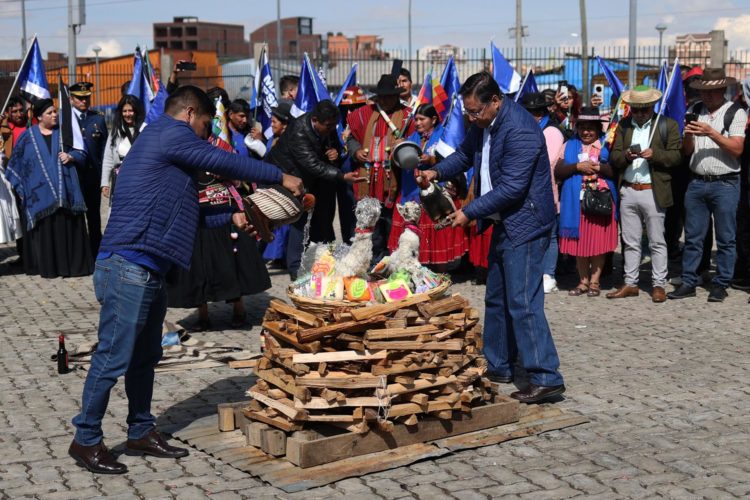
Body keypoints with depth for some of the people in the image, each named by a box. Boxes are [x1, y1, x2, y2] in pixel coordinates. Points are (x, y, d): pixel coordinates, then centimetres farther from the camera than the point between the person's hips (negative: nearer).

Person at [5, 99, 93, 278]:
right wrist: (21, 188, 4)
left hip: (65, 191, 1)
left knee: (68, 227, -1)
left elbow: (82, 152, 11)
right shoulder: (28, 136, 5)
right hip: (40, 193, -1)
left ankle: (73, 264, 4)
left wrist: (71, 156, -11)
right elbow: (16, 163, 9)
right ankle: (48, 267, 5)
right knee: (45, 230, -2)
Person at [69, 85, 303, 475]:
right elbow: (223, 163, -8)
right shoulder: (169, 132, -7)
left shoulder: (166, 147, 23)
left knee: (145, 355, 15)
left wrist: (232, 219, 25)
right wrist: (280, 177, 2)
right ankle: (85, 440, 5)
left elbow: (184, 211, 27)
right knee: (113, 358, -5)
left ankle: (141, 431, 25)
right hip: (129, 266, -11)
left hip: (148, 270, 11)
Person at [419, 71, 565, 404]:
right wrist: (437, 171, 4)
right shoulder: (483, 125, 6)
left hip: (525, 224, -10)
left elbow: (511, 188, -26)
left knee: (523, 303, -11)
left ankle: (546, 379, -6)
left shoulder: (520, 130, -24)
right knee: (496, 299, 16)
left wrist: (469, 212, -21)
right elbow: (466, 153, 23)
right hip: (504, 223, 10)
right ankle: (498, 366, 28)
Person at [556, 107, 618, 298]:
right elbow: (558, 172, 1)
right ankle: (583, 281, 15)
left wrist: (598, 167, -16)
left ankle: (594, 282, 10)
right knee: (579, 242, 5)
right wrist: (578, 167, -11)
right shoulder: (570, 146, 11)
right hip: (576, 201, 2)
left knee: (598, 242, 1)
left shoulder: (606, 145, 6)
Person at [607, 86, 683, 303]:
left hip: (653, 192, -4)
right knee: (630, 242, 10)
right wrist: (626, 155, -14)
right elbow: (613, 158, 7)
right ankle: (630, 284, 17)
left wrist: (655, 154, -18)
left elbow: (676, 156, -2)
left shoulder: (667, 125, 1)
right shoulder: (623, 126, 11)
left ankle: (659, 285, 9)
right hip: (628, 191, 4)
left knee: (657, 242, 2)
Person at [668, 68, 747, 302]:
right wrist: (688, 135, -10)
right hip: (697, 183, 4)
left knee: (725, 239, 3)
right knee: (692, 237, 8)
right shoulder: (695, 111, 11)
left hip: (725, 184, -4)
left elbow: (737, 149, -12)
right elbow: (687, 151, 10)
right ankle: (688, 283, 14)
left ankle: (720, 285, 11)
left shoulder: (735, 112, -2)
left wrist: (712, 133, -19)